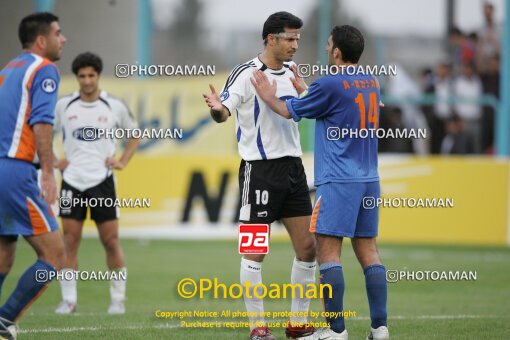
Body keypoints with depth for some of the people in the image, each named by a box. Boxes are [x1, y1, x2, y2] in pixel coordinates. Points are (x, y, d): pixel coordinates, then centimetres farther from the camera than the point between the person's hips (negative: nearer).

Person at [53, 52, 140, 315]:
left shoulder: (115, 107, 1)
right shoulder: (63, 106, 2)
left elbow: (134, 135, 16)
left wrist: (123, 162, 4)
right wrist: (54, 161, 4)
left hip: (102, 180, -1)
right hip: (72, 180, 1)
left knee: (111, 240, -1)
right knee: (70, 240, -2)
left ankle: (118, 299, 9)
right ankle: (68, 300, 3)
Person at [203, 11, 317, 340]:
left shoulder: (291, 71, 10)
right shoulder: (247, 73, -10)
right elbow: (224, 111, -18)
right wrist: (218, 109, -40)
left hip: (293, 165, 7)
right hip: (259, 169, -7)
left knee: (307, 247, 5)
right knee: (255, 251, -4)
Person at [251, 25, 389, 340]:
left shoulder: (330, 85, -11)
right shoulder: (372, 83, 11)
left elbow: (290, 111, 4)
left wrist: (269, 96, 22)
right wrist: (303, 89, 36)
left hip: (338, 181, -7)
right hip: (369, 181, 7)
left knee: (328, 251, -4)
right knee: (368, 251, 8)